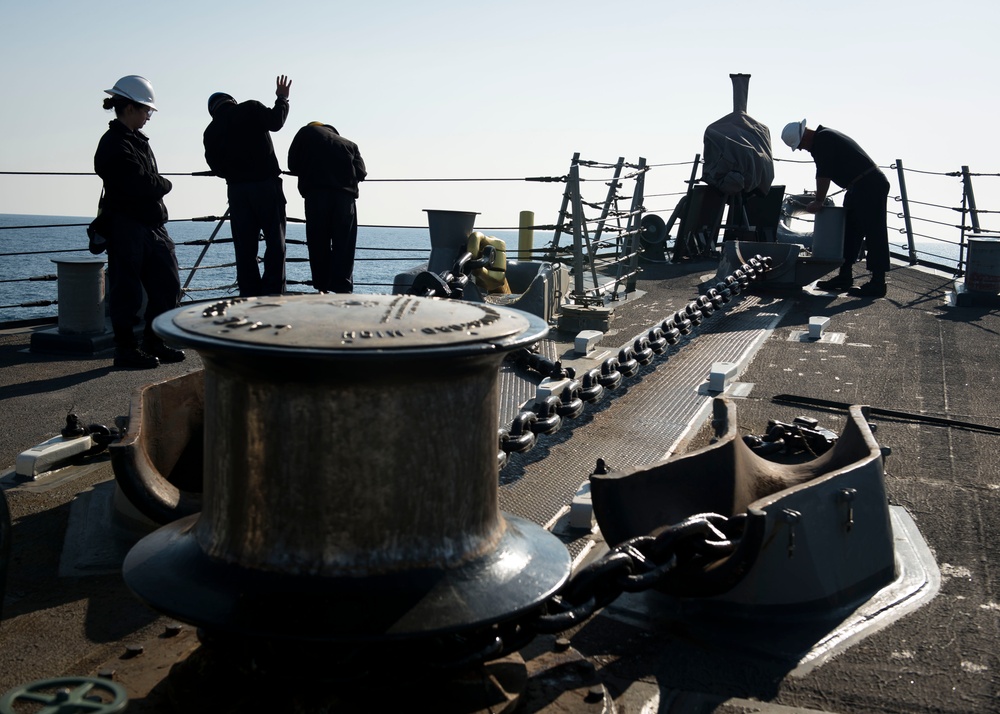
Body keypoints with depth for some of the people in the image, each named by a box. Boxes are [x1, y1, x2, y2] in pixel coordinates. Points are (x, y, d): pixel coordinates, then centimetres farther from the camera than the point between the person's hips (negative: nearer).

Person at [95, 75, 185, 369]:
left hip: (152, 226, 9)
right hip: (127, 227, -9)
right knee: (127, 290, -1)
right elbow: (138, 185, -22)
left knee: (166, 285, 10)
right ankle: (125, 349, 10)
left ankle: (154, 343, 22)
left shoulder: (137, 140, 17)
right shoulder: (114, 144, -14)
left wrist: (155, 185, -2)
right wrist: (164, 185, -5)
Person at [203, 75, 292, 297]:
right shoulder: (251, 109, 0)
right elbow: (275, 121, -13)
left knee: (244, 248, 7)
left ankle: (249, 297, 4)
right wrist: (282, 98, 3)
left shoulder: (211, 131, 11)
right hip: (266, 185, -4)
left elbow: (216, 167, 8)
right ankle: (273, 294, -11)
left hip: (236, 190, 4)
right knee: (275, 243, -2)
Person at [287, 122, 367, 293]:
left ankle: (322, 288, 2)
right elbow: (361, 172, 11)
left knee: (318, 242, 5)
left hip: (317, 191, -1)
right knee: (344, 244, 3)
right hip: (346, 193, 1)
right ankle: (342, 288, -5)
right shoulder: (350, 144, 24)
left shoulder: (307, 132, 20)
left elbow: (293, 164, 13)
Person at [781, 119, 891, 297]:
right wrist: (819, 200, 16)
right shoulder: (825, 137, 19)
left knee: (874, 234, -10)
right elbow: (824, 174, 20)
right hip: (859, 188, 11)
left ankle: (877, 283, -11)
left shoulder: (823, 139, -13)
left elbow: (823, 174, -18)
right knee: (849, 233, 14)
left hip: (869, 186, -11)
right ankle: (844, 278, 19)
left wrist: (818, 201, -12)